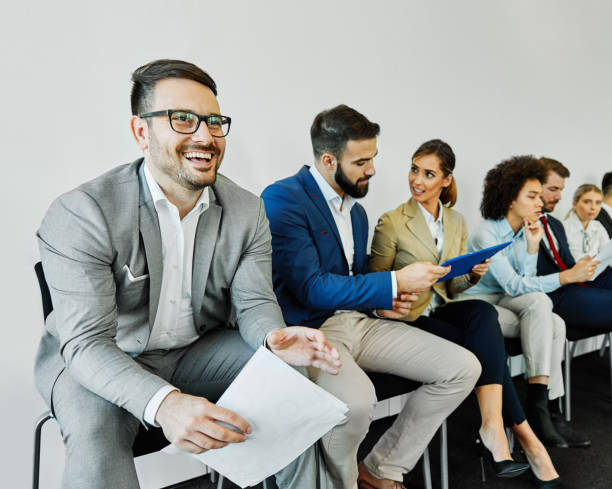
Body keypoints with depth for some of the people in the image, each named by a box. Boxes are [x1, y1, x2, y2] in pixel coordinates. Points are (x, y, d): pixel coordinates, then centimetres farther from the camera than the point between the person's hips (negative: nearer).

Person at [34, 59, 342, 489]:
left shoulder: (247, 211, -5)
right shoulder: (81, 215, -21)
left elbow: (254, 301, -6)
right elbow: (86, 341, -26)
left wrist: (275, 338, -33)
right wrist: (162, 402, -45)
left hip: (198, 350, 4)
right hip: (97, 361, -3)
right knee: (97, 439, -33)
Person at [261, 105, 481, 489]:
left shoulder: (357, 211, 15)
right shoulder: (283, 198, -12)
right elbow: (310, 288, -19)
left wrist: (389, 297, 2)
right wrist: (395, 282, -17)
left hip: (358, 321, 8)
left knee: (464, 369, -3)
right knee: (356, 400, -38)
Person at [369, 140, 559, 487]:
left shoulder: (457, 223, 12)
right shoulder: (391, 223, -5)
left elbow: (453, 288, 16)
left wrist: (474, 276, -6)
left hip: (441, 311, 5)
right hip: (408, 319, -4)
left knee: (483, 313, -30)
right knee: (488, 342, -25)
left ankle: (493, 425, -31)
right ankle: (522, 432, -13)